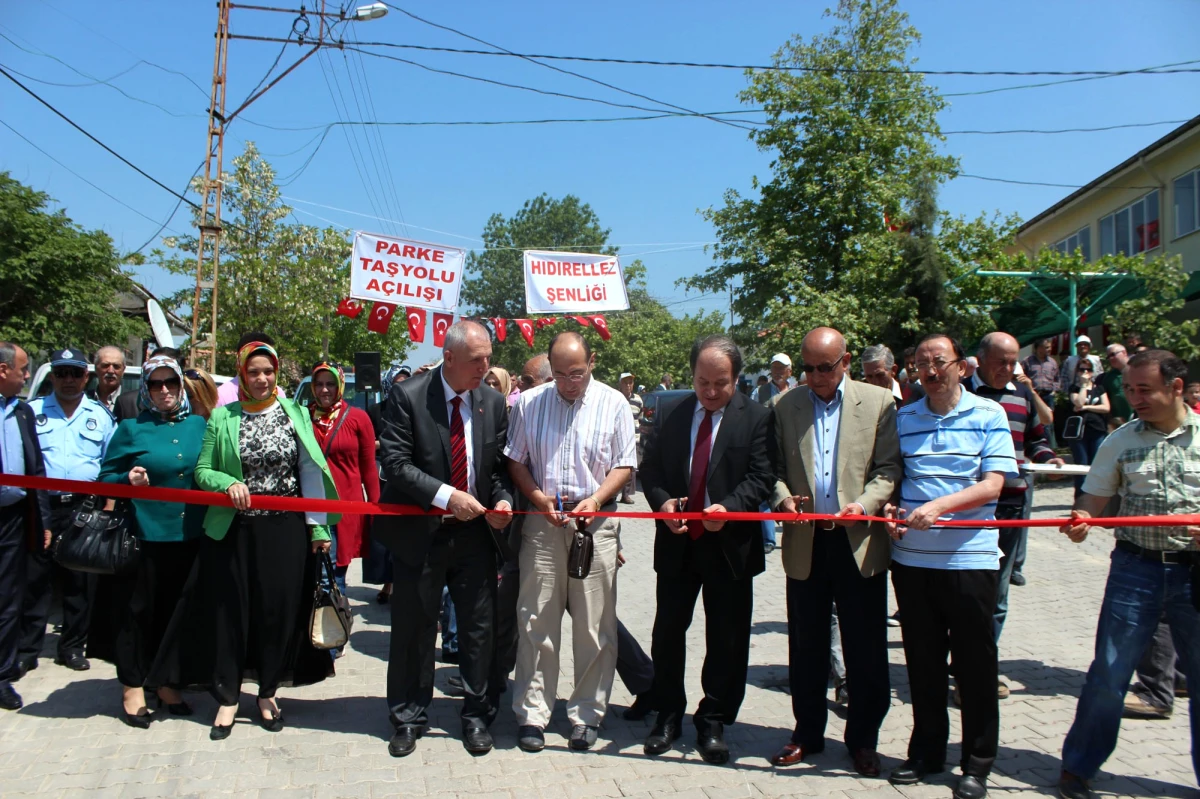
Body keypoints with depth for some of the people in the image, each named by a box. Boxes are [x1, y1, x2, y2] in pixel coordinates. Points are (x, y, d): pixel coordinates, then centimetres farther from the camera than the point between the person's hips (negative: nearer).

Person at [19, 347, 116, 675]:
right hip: (41, 507, 0)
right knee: (35, 580, 1)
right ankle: (27, 650, 11)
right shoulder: (33, 411, 9)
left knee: (80, 583, 7)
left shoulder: (100, 415, 10)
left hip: (84, 509, 1)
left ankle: (72, 647, 18)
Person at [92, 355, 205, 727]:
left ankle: (164, 682, 27)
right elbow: (106, 477, 0)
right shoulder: (131, 428, -1)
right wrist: (128, 480, -19)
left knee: (177, 611, 11)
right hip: (144, 534, -3)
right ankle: (133, 687, 21)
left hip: (189, 534, 3)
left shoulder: (198, 425, 9)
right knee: (137, 610, 5)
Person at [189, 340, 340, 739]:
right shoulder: (222, 418, 3)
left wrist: (319, 527, -6)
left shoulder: (294, 414, 2)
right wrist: (228, 483, -18)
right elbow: (202, 471, 3)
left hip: (285, 530, 0)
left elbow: (310, 472, -1)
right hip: (234, 530, 0)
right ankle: (227, 697, 22)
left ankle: (268, 693, 24)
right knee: (231, 610, 6)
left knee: (279, 609, 6)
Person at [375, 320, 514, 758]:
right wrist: (446, 496, -23)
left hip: (475, 532, 3)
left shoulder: (493, 402, 1)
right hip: (420, 531, -2)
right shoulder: (407, 396, -10)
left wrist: (502, 499, -11)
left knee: (479, 629, 10)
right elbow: (396, 463, -15)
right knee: (413, 630, 11)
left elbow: (499, 464, 9)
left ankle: (477, 716, 27)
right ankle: (409, 720, 29)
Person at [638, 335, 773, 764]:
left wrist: (727, 507, -25)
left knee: (726, 640, 7)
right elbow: (649, 468, 6)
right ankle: (668, 715, 29)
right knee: (667, 632, 11)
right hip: (677, 542, 3)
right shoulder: (670, 412, 5)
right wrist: (662, 501, -12)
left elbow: (761, 476, -9)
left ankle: (713, 722, 24)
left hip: (730, 544, -2)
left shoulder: (756, 417, -5)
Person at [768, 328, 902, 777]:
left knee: (866, 650, 7)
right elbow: (774, 467, 8)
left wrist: (866, 504, -17)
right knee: (806, 647, 12)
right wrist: (783, 498, -11)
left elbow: (889, 467, -2)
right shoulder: (785, 406, 8)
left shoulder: (879, 402, 2)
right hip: (805, 543, 2)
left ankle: (863, 739, 24)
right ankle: (807, 733, 28)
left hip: (860, 542, -2)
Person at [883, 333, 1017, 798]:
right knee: (922, 660, 13)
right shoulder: (903, 418, 9)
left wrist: (939, 506, -22)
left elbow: (992, 485, -9)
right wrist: (889, 507, -5)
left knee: (974, 664, 6)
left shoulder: (988, 415, -1)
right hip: (910, 556, 4)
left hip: (969, 557, -3)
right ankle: (926, 752, 29)